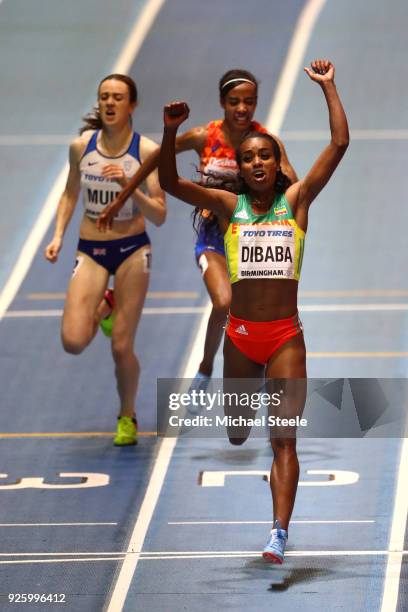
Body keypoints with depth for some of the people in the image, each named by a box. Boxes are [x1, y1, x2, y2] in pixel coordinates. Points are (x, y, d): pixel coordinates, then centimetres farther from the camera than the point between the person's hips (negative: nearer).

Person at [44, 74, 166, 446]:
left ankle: (127, 417, 26)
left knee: (121, 347, -1)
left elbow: (159, 215, -13)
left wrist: (129, 187, -27)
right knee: (73, 342, -14)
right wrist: (58, 236, 1)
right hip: (90, 251, 2)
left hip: (132, 249, -2)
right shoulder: (81, 146, -2)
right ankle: (103, 308, 21)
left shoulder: (148, 152, -11)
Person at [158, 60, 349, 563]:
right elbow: (170, 183, -6)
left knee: (284, 438, -9)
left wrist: (328, 88, -4)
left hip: (286, 335, -2)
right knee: (237, 428, 17)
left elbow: (339, 145, -3)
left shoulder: (296, 200, 3)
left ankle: (280, 533, -16)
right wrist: (171, 133, -19)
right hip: (241, 333, 2)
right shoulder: (229, 206, 4)